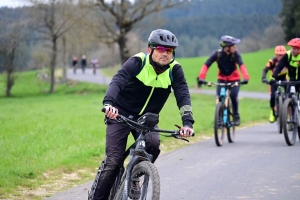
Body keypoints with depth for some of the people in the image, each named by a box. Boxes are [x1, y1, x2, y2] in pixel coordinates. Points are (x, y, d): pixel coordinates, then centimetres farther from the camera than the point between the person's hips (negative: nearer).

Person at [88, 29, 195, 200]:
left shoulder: (174, 69, -9)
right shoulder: (138, 62, -18)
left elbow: (183, 95, -20)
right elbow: (117, 81, -32)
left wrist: (187, 122, -36)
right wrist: (109, 103, -52)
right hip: (120, 115, -3)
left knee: (153, 145, -25)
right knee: (113, 160, -12)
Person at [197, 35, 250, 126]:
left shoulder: (235, 53, -20)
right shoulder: (217, 54, -20)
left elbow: (241, 65, -32)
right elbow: (206, 65, -26)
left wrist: (246, 77, -49)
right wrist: (201, 77, -41)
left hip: (234, 79, -1)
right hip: (222, 79, 1)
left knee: (233, 96, -22)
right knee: (219, 98, -15)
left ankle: (236, 116, 0)